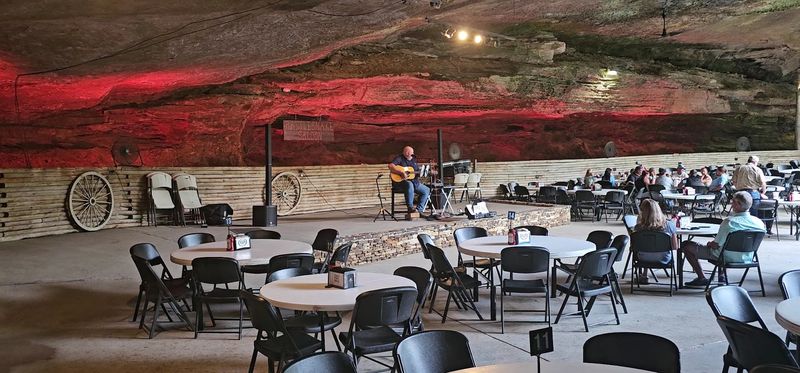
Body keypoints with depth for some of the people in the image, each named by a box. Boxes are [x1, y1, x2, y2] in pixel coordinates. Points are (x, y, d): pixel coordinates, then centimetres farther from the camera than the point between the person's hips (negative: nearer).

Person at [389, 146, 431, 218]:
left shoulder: (413, 160, 16)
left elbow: (418, 172, 20)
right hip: (399, 181, -8)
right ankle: (410, 208, -31)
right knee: (409, 185, -40)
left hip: (414, 181, 8)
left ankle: (419, 210, -1)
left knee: (427, 190, -1)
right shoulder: (399, 159, -7)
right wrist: (402, 172, -30)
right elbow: (391, 166, -24)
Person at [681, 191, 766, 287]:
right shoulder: (759, 222, -12)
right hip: (747, 258, 6)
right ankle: (722, 274, 35)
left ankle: (702, 278, 10)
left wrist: (709, 244, 3)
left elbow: (715, 245, -21)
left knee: (686, 246, 3)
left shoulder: (729, 222, -28)